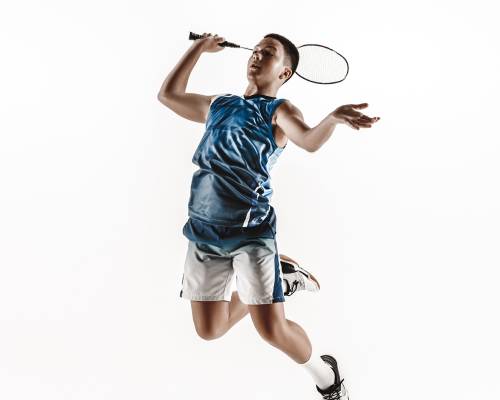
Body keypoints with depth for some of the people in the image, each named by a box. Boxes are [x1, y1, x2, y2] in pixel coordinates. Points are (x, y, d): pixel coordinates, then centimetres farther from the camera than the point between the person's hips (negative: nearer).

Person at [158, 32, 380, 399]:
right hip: (203, 230, 6)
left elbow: (309, 140, -21)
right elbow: (168, 94, 30)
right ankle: (277, 276, 33)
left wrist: (333, 118, -43)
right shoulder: (217, 105, 18)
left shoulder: (279, 110, 0)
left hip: (250, 230, -5)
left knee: (271, 329, -11)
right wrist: (199, 48, 29)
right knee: (209, 330, 12)